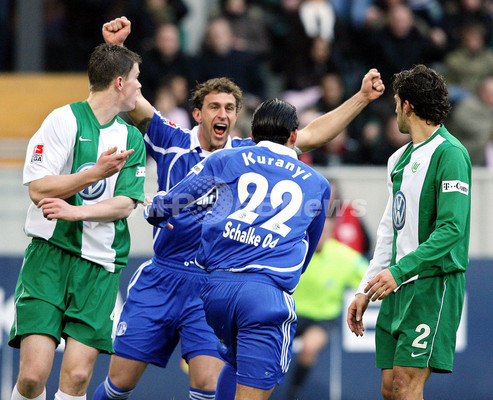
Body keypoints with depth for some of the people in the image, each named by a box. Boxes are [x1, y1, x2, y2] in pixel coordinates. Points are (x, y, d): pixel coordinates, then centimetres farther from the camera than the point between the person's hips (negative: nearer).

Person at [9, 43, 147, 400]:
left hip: (100, 265, 4)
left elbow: (126, 204, 4)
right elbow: (38, 189, -9)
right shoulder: (64, 120, -2)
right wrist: (96, 173, -20)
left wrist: (76, 211, -14)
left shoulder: (132, 139, 14)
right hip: (51, 253, -4)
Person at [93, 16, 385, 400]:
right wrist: (116, 47, -24)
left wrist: (361, 98, -5)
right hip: (159, 281, 0)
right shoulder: (174, 144, 0)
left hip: (215, 287, 0)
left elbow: (310, 135, 3)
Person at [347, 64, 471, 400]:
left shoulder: (449, 153, -10)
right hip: (399, 288, 8)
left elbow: (452, 229, -19)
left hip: (435, 284, -8)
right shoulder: (399, 159, 18)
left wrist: (399, 271, -24)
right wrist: (366, 290, 17)